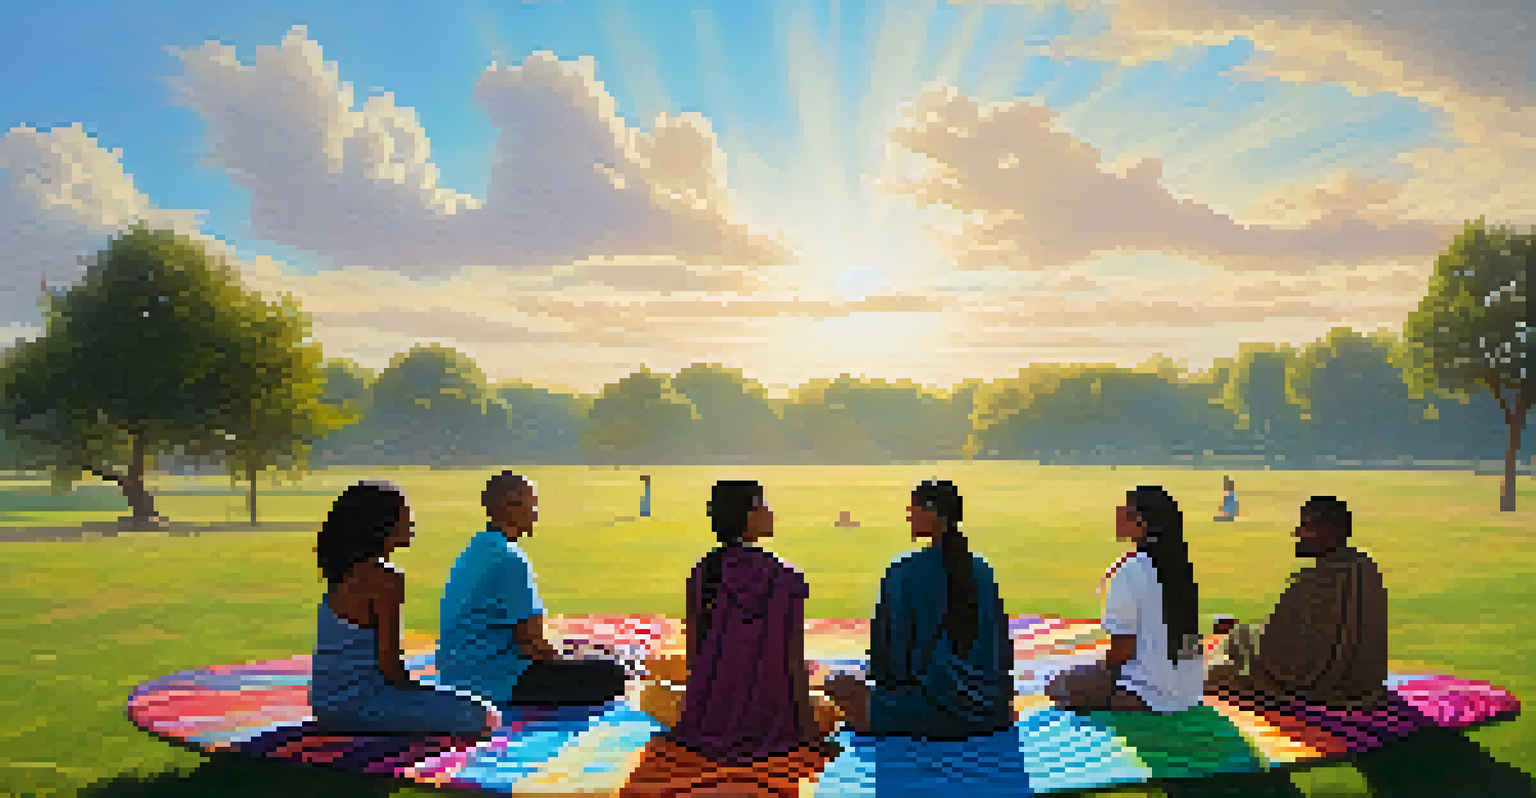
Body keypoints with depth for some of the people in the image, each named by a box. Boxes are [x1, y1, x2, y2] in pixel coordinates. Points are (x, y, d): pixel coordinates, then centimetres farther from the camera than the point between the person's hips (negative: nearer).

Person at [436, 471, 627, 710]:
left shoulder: (476, 549, 11)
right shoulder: (511, 560, -19)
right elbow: (530, 642, -21)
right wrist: (560, 660, -3)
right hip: (495, 682, -10)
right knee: (610, 674, -11)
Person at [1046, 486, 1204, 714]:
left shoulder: (1130, 572, -21)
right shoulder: (1180, 565, 2)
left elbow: (1122, 649, -19)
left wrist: (1101, 667, 2)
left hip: (1152, 696, -8)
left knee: (1059, 687, 10)